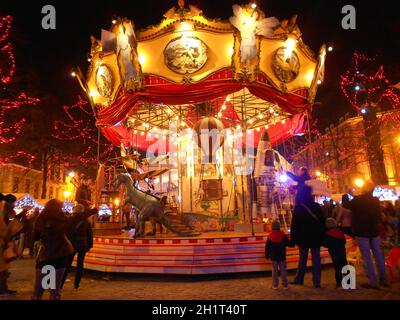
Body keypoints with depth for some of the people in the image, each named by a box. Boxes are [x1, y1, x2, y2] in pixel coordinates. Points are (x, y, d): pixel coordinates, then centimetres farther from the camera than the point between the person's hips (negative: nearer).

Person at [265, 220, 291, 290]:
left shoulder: (270, 236, -4)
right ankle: (285, 285, 12)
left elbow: (267, 247, 0)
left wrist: (267, 255, 9)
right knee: (283, 270, 8)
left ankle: (275, 285, 9)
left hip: (273, 257, 0)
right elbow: (288, 244, 0)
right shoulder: (283, 236, -7)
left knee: (274, 270, 7)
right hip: (282, 256, 0)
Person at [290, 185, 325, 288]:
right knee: (316, 259, 6)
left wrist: (293, 238, -2)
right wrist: (322, 235, 10)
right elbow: (322, 222, 3)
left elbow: (294, 225, -7)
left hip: (303, 237, -1)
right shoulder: (317, 206, -2)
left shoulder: (298, 208, -8)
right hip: (316, 237, 1)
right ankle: (317, 282, 7)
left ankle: (299, 279, 17)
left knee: (303, 258, 10)